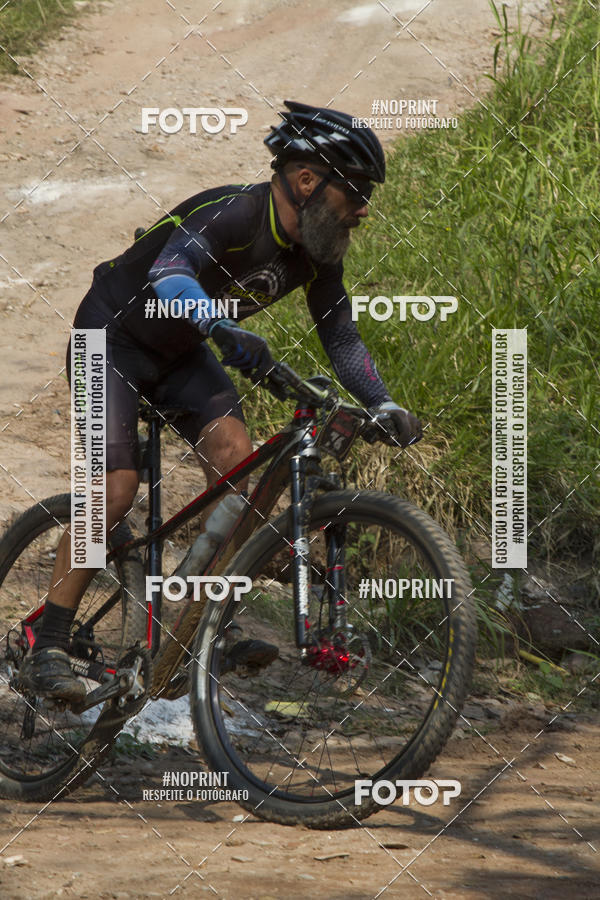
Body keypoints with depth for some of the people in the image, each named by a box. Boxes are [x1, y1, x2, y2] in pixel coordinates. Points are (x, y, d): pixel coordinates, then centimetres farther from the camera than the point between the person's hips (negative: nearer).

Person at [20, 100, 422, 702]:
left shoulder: (317, 252, -8)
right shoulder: (233, 214, -32)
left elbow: (341, 337, 3)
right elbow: (170, 275, -50)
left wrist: (384, 408, -12)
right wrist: (229, 332, -67)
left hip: (180, 352, 7)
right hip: (115, 336, -7)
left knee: (236, 461, -15)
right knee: (116, 486, -19)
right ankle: (47, 652, -16)